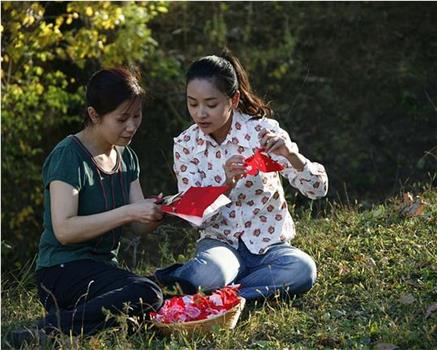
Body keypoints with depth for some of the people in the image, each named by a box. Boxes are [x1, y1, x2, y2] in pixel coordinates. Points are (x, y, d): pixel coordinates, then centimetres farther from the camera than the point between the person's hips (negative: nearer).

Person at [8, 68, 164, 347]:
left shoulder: (126, 157, 13)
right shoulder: (68, 156, -12)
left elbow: (141, 226, 11)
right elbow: (64, 230, -22)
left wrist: (160, 211, -12)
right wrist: (128, 212, -24)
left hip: (104, 267, 7)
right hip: (62, 270, -7)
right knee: (146, 295, -33)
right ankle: (47, 331, -29)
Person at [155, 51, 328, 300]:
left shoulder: (263, 130, -10)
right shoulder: (186, 144, -4)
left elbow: (318, 189, -13)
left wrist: (291, 154, -33)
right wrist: (225, 183, -28)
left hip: (269, 244, 2)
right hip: (220, 242, -2)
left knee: (304, 269, -33)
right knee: (209, 273, -38)